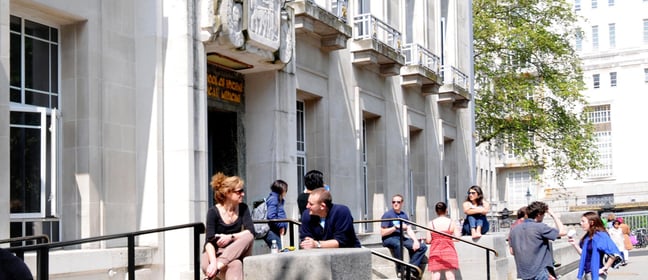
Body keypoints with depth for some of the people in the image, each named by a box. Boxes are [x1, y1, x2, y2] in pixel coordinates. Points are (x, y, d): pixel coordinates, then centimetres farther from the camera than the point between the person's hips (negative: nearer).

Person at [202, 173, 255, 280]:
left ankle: (219, 265, -36)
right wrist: (213, 262, -38)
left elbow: (251, 231, -13)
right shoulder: (214, 212, -13)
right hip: (215, 253, -4)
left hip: (235, 253, 4)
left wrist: (230, 237, -26)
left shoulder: (243, 208, 0)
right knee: (235, 265, -38)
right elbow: (209, 242, -21)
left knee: (248, 237, -28)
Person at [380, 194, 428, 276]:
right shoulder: (387, 215, -7)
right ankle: (400, 270, -27)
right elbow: (383, 233, -12)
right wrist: (396, 227, -19)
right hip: (389, 239, -7)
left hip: (401, 237, 7)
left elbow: (409, 230, 9)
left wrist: (416, 241, -7)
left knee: (423, 247, -4)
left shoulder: (404, 215, 13)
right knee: (398, 244, -42)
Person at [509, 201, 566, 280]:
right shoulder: (540, 227, -12)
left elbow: (512, 252, 13)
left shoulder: (514, 229, 7)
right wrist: (552, 215, 3)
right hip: (540, 273, -7)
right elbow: (563, 232, -5)